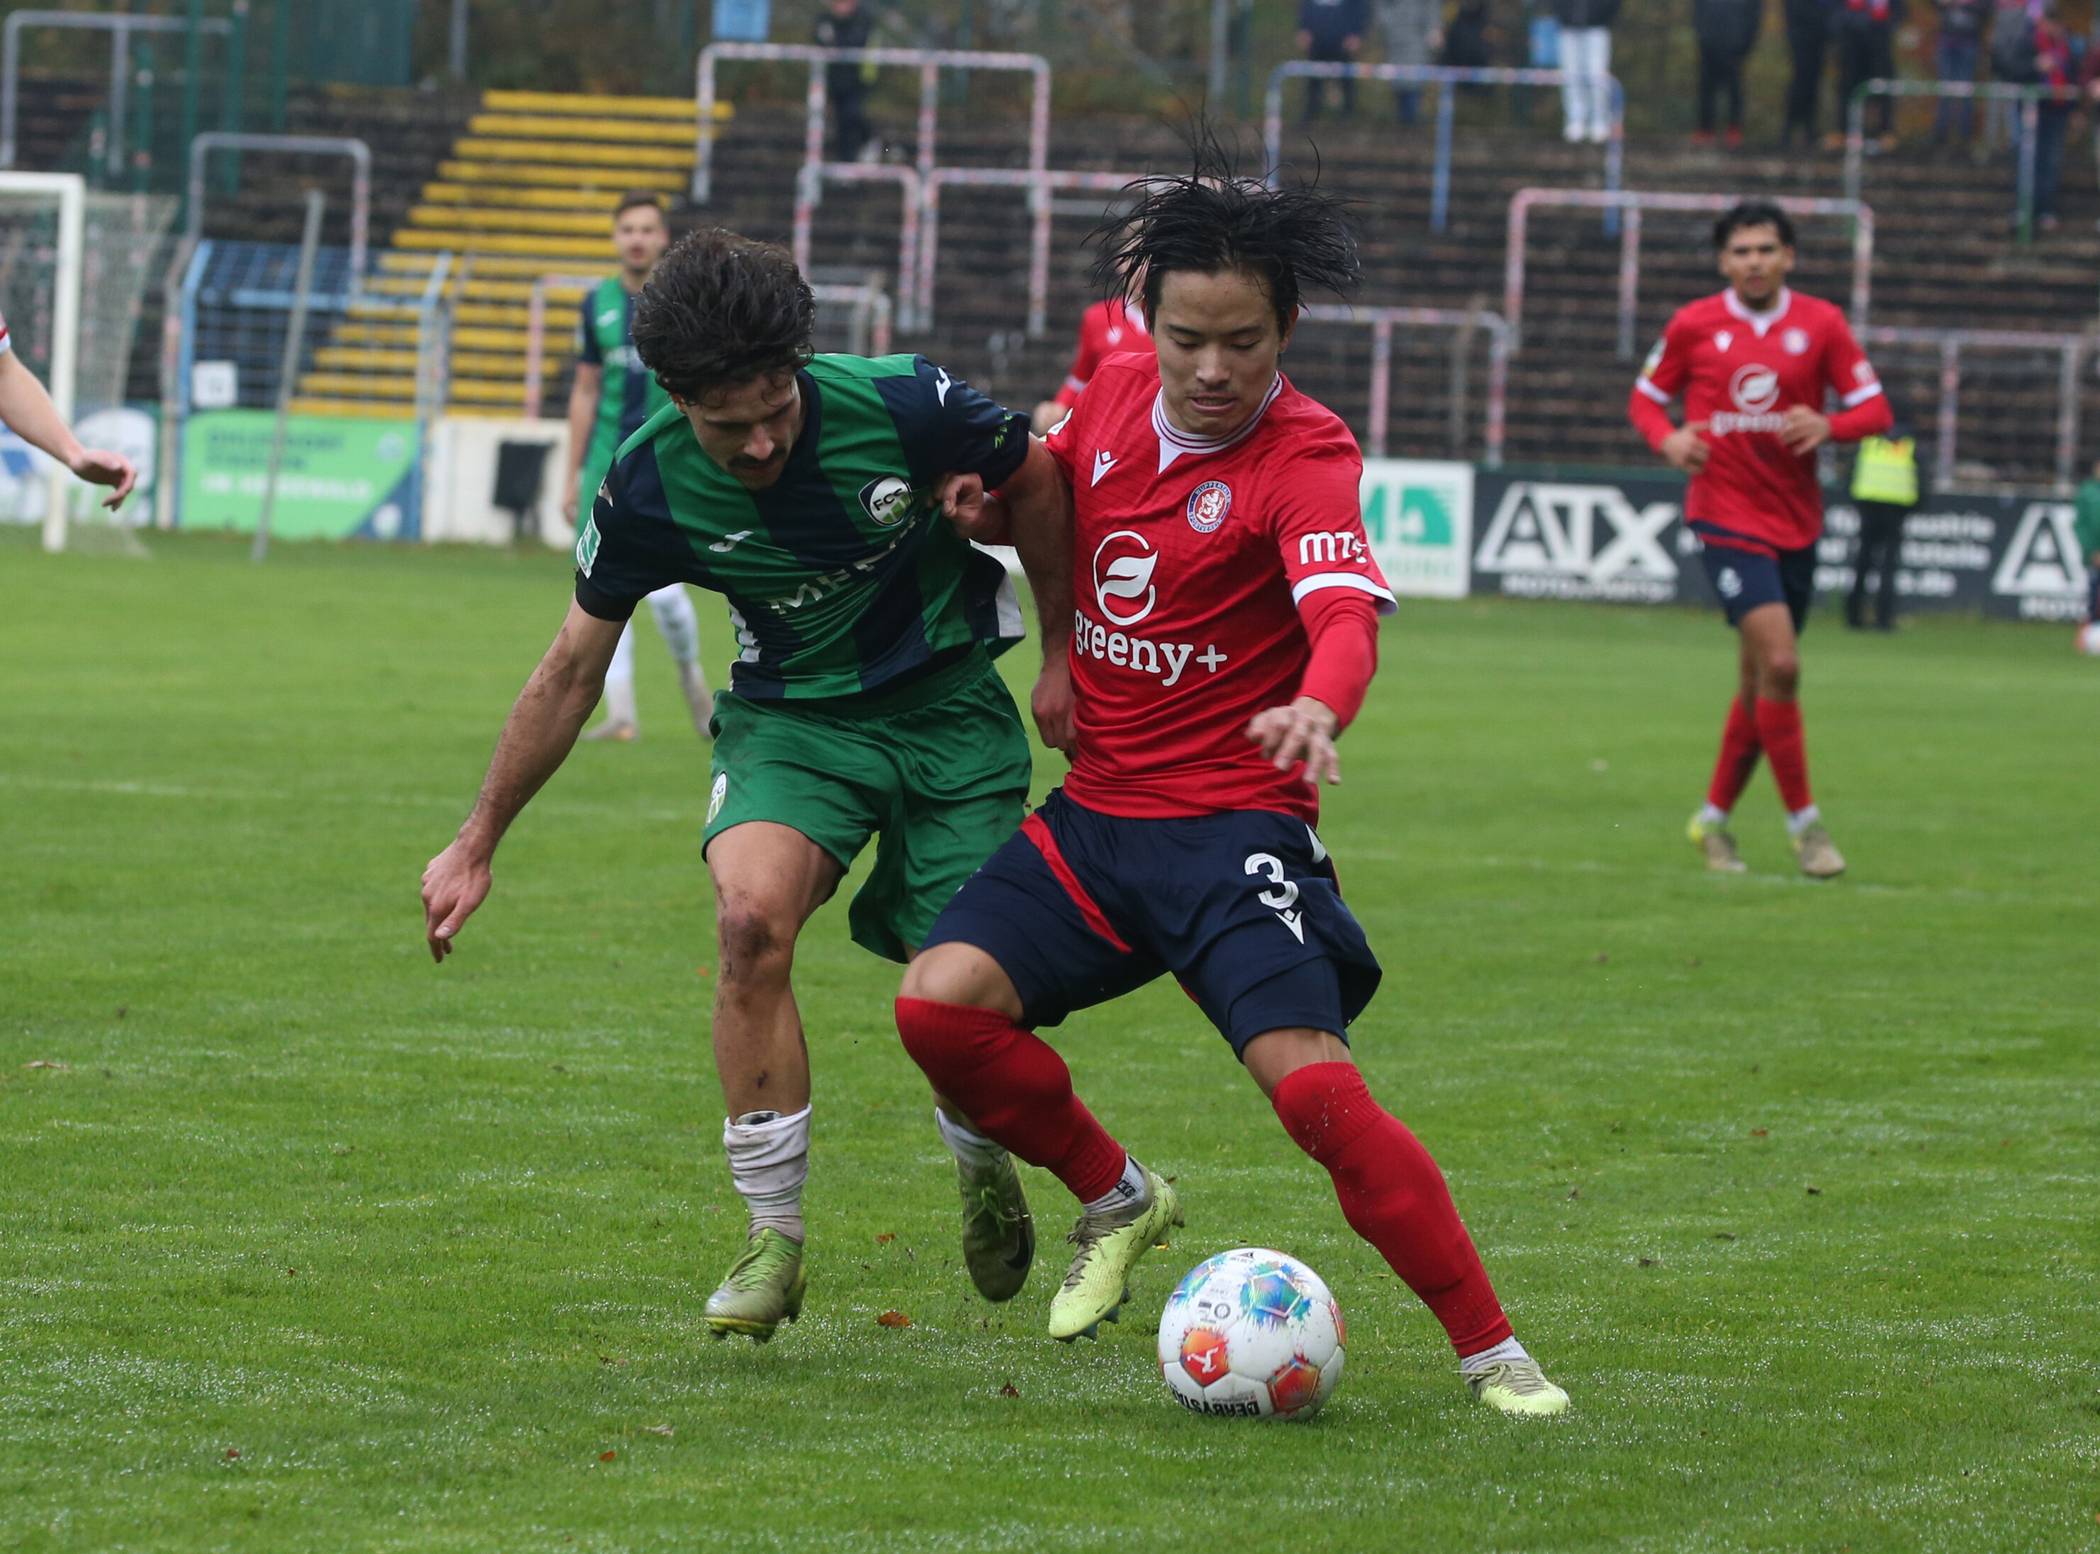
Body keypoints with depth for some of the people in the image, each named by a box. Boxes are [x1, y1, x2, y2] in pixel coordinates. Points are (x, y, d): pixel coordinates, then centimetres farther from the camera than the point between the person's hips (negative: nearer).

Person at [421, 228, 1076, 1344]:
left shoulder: (902, 407, -22)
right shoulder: (650, 487, -16)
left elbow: (1041, 490, 0)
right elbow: (573, 669, -1)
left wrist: (1063, 654, 5)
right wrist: (478, 844, 4)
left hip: (950, 707, -1)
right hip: (793, 716, 1)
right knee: (750, 911, -29)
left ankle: (986, 1171, 32)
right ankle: (773, 1242, -17)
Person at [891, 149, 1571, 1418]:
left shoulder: (1307, 455, -14)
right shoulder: (1117, 391, 4)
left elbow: (1347, 613, -31)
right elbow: (1052, 513, 25)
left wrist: (1319, 707, -55)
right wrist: (1002, 488, 0)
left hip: (1233, 826, -6)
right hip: (1096, 811, 6)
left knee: (1313, 1084, -22)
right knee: (941, 1002, -14)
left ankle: (1494, 1353, -13)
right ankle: (1117, 1200, 13)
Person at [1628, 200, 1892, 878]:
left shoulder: (1821, 324, 3)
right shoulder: (1693, 325, 0)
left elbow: (1875, 409, 4)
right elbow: (1645, 397, 11)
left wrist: (1830, 426, -17)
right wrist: (1667, 439, -11)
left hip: (1795, 522, 3)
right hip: (1725, 517, -3)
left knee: (1761, 681, 10)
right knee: (1779, 661, -18)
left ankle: (1714, 817, 26)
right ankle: (1803, 821, -10)